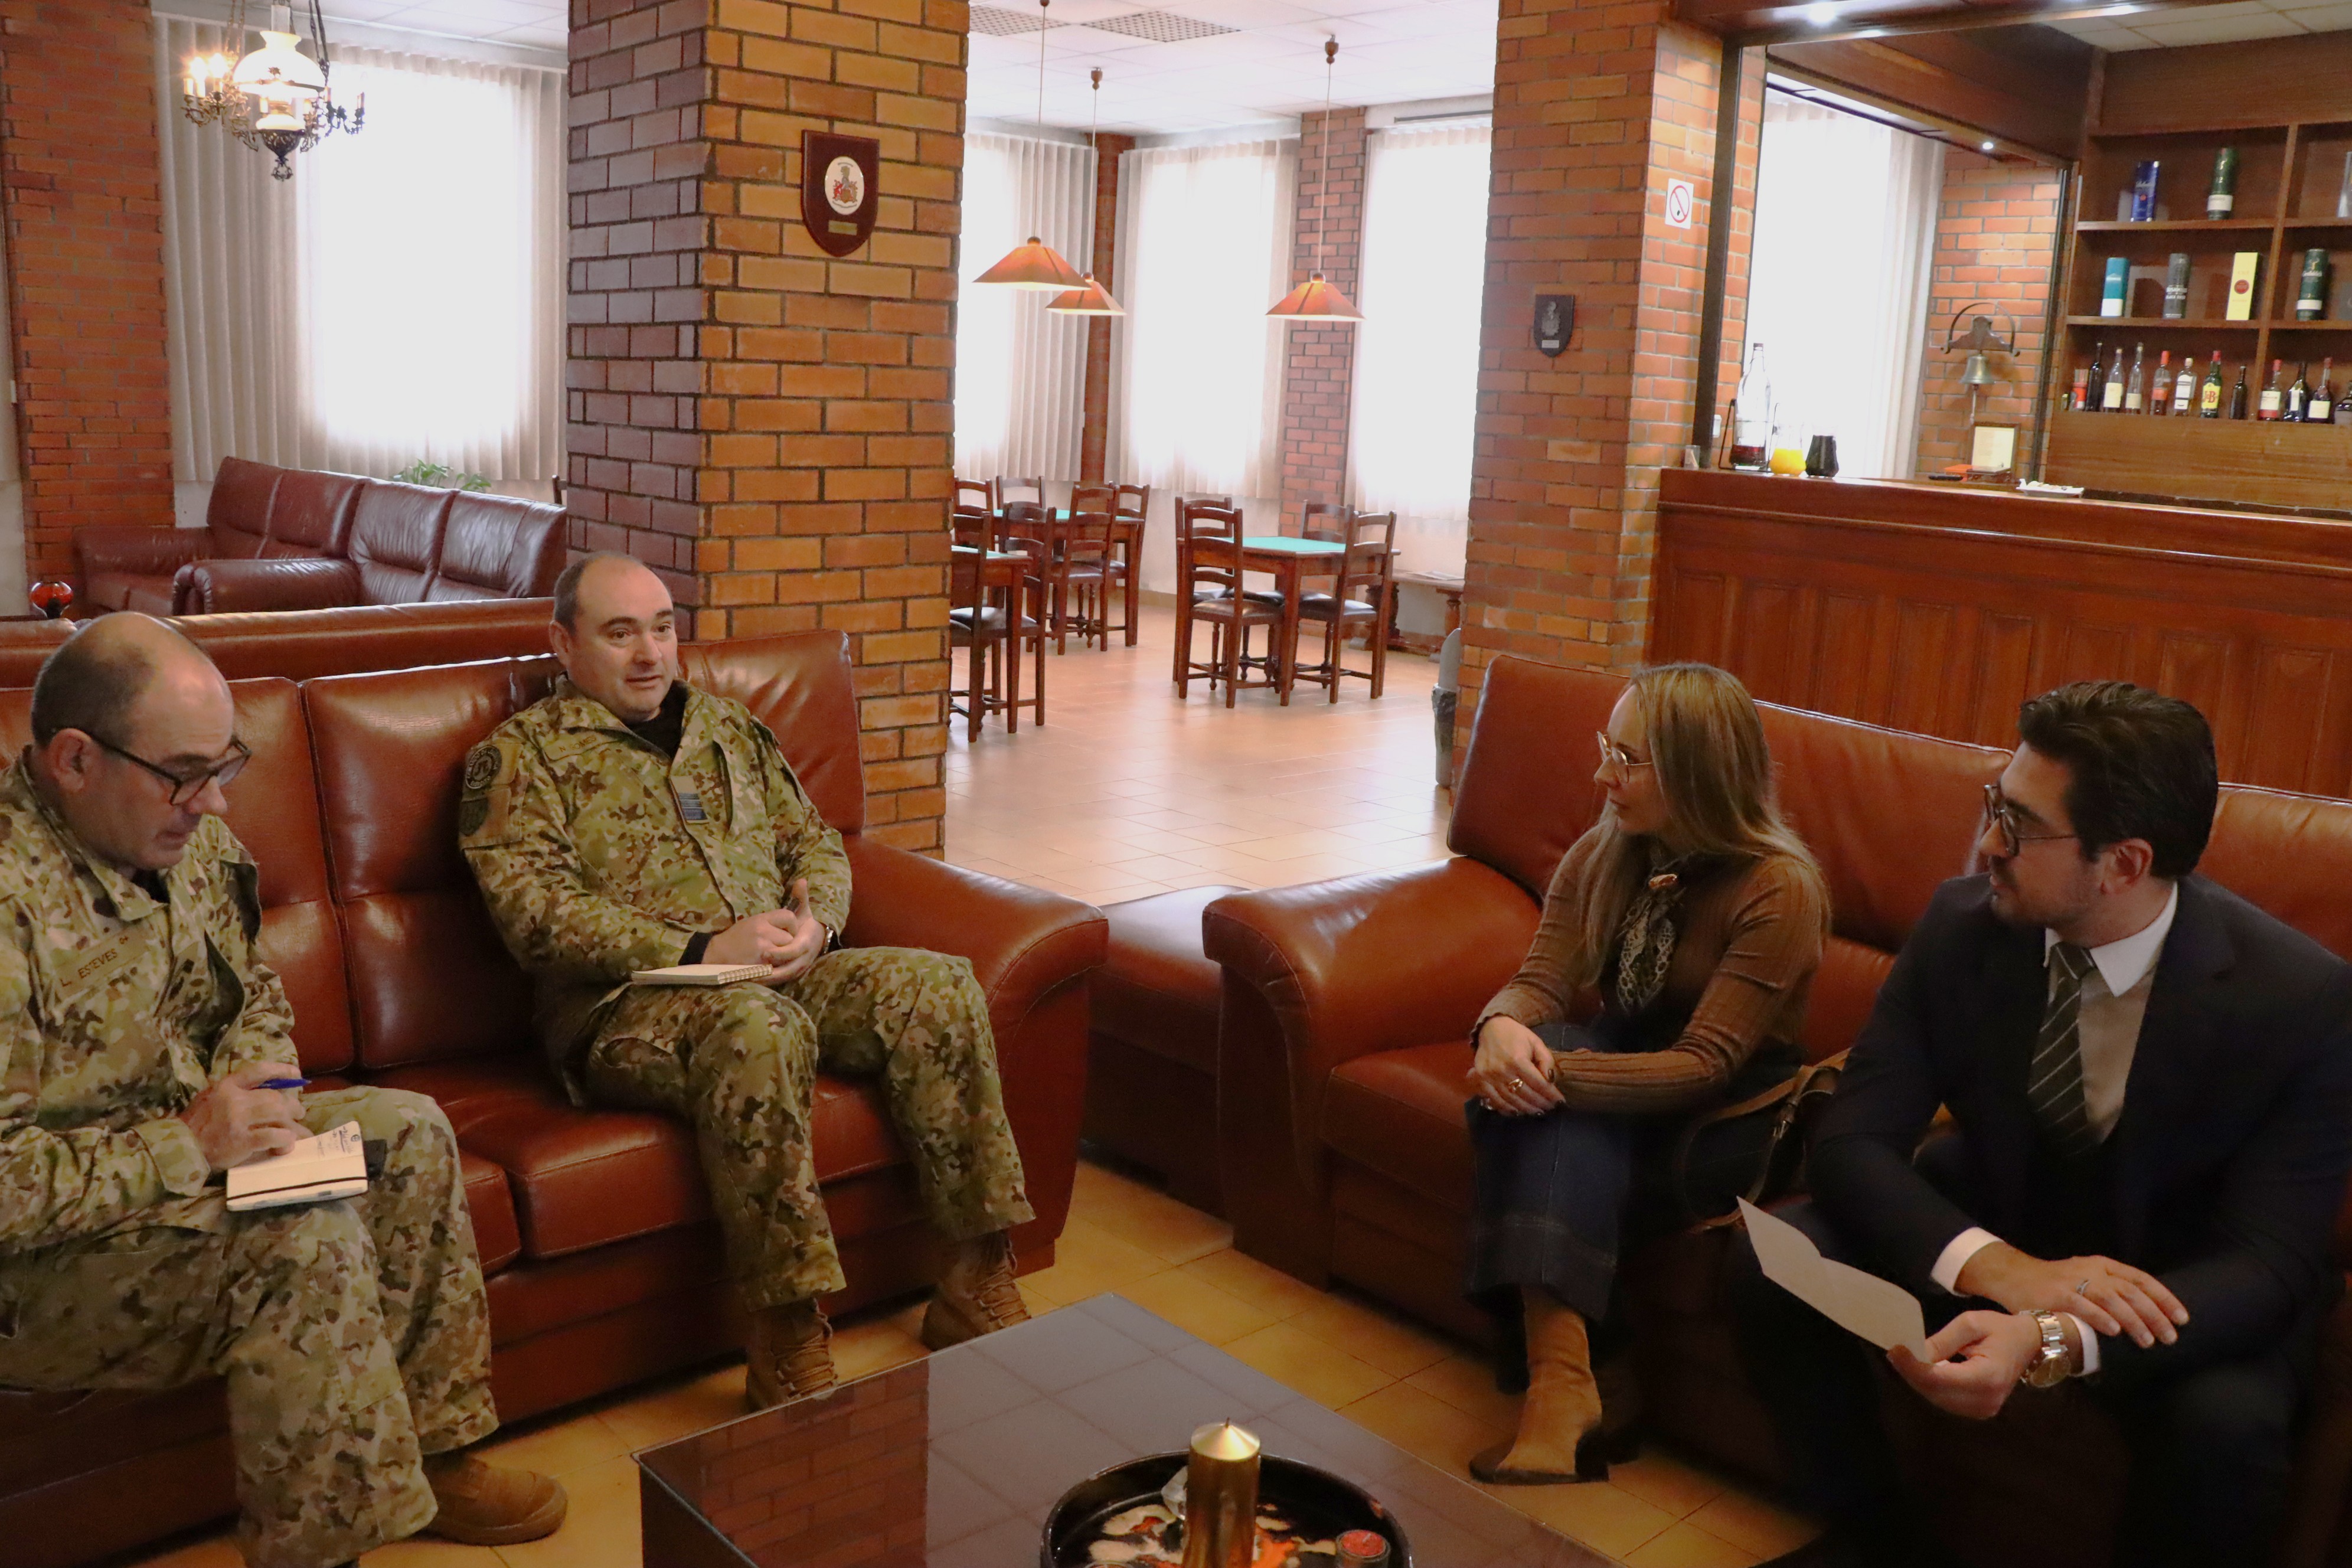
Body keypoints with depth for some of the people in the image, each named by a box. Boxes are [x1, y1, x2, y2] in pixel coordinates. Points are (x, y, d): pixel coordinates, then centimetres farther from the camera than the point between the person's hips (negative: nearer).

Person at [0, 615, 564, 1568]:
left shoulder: (186, 829, 0)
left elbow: (255, 995, 14)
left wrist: (252, 1092, -6)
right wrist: (185, 1147, -26)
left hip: (188, 1145, 9)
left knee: (409, 1131, -1)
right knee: (308, 1232, -29)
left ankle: (428, 1450, 10)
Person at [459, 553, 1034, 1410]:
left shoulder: (729, 728, 24)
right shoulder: (520, 755, 5)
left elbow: (814, 842, 22)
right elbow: (533, 907, -9)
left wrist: (815, 923, -3)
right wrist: (700, 950, -20)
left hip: (780, 973, 6)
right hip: (625, 1004, -5)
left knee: (938, 985, -20)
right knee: (759, 1026, -38)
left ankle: (978, 1282, -14)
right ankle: (788, 1352, -32)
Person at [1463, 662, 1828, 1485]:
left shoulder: (1778, 889, -18)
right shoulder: (1601, 857, 2)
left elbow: (1705, 1064, -24)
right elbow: (1541, 978, -7)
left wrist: (1557, 1075, -36)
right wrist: (1502, 1026, -32)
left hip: (1727, 1117, -5)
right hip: (1621, 1067, 5)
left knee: (1557, 1132, -34)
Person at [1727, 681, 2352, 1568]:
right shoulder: (1962, 926, -16)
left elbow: (2266, 1262, -25)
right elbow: (1852, 1138, -17)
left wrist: (2051, 1344, -45)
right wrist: (1995, 1267, -38)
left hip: (2183, 1286, -2)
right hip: (1997, 1220, 3)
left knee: (2224, 1426, -34)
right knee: (1772, 1266, -21)